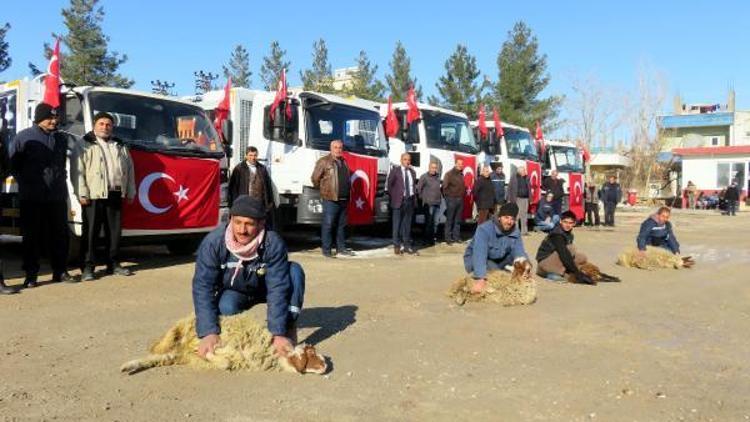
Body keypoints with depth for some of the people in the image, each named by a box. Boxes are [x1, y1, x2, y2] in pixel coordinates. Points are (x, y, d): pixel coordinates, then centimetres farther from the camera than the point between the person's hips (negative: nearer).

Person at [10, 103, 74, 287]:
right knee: (32, 236, 1)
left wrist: (61, 178, 11)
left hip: (58, 196, 4)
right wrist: (26, 184, -3)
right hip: (32, 198, -4)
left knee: (60, 234, 7)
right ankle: (31, 275, 8)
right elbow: (14, 166, 2)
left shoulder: (61, 138, 13)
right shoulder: (24, 137, 0)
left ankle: (60, 271, 16)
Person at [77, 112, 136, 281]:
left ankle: (113, 264, 18)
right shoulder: (85, 144, 3)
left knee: (115, 231, 9)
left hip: (115, 195, 5)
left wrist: (130, 192, 11)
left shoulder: (120, 146, 19)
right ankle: (88, 267, 3)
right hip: (94, 195, -5)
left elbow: (130, 170, 18)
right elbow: (79, 170, -6)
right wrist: (82, 193, -14)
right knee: (91, 231, -2)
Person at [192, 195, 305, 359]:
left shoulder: (273, 243, -32)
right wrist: (209, 332, -41)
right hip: (233, 293, 0)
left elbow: (278, 288, -33)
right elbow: (203, 286, -31)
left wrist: (279, 334, -40)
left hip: (264, 288, 0)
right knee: (226, 308, -34)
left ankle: (288, 326, -12)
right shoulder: (213, 242, -29)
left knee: (294, 270, -27)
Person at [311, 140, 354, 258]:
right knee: (328, 225, -4)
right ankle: (326, 250, 2)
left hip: (343, 199, 7)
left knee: (342, 225, 12)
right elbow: (315, 178, -4)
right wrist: (322, 190, 5)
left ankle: (341, 248, 21)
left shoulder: (344, 162, 17)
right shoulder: (324, 161, -4)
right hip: (330, 199, -7)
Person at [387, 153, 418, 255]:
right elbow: (389, 184, 0)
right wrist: (393, 196, -1)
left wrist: (414, 198, 7)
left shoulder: (413, 172, 12)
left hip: (410, 200, 4)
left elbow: (414, 186, 16)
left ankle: (407, 245, 15)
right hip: (399, 201, -4)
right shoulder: (395, 170, -3)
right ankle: (397, 245, 9)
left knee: (407, 224, 9)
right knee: (397, 224, 1)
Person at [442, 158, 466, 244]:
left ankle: (456, 236, 19)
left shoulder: (461, 174, 13)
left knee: (458, 220, 11)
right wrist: (448, 196, -11)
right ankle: (448, 238, 1)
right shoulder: (449, 174, -7)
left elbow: (463, 186, 18)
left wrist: (463, 194, 5)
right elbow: (445, 186, -11)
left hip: (460, 199, 7)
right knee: (450, 219, -3)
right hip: (451, 199, -7)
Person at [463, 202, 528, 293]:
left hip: (499, 260, 6)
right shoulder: (484, 229, -29)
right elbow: (479, 255, -40)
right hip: (474, 259, -6)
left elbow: (519, 252, -21)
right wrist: (480, 280, -50)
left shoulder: (515, 232, -12)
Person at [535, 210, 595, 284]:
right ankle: (555, 273, -19)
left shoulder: (569, 234, 7)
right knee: (571, 248, -25)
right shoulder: (557, 234, -22)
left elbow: (566, 255, 14)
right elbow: (564, 254, -31)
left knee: (582, 257, 1)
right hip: (545, 261, -9)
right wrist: (577, 273, -33)